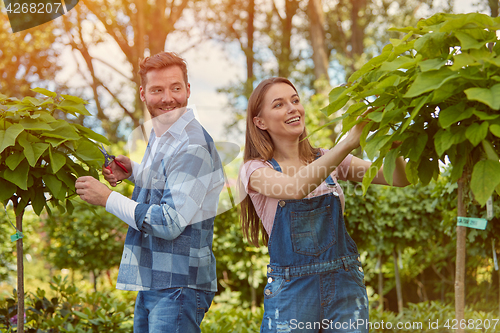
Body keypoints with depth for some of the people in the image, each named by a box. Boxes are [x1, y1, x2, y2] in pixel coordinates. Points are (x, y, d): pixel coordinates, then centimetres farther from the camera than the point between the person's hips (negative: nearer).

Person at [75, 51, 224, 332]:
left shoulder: (194, 147, -19)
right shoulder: (159, 135, 12)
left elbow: (170, 224, -23)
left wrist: (107, 198, -15)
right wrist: (132, 170, 11)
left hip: (179, 287, -9)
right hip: (150, 282, 10)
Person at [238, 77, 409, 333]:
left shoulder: (326, 160, 9)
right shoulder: (256, 170, -2)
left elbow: (399, 179, 0)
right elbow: (297, 187, -25)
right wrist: (349, 142, -31)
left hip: (345, 285, 3)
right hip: (292, 291, -3)